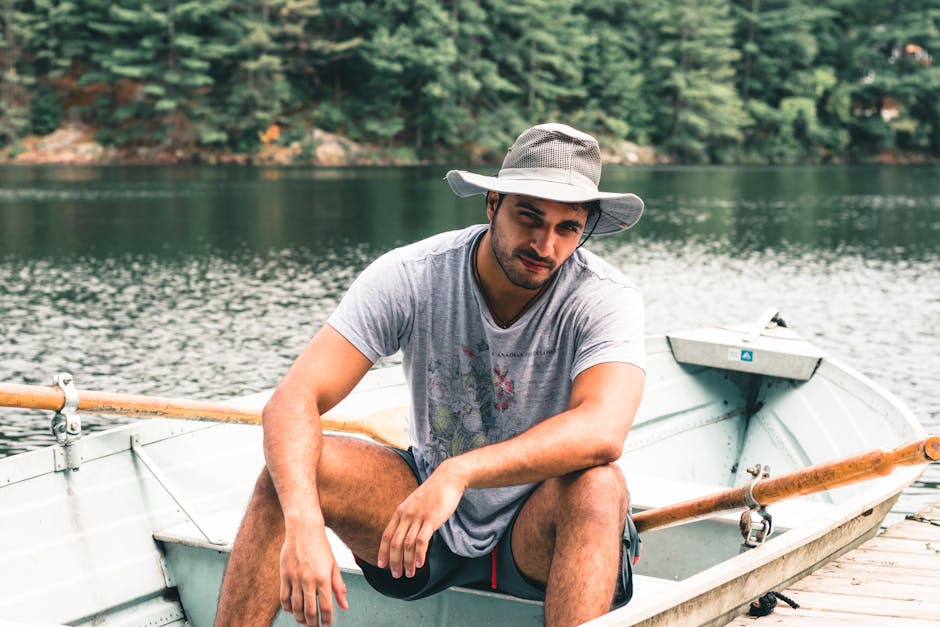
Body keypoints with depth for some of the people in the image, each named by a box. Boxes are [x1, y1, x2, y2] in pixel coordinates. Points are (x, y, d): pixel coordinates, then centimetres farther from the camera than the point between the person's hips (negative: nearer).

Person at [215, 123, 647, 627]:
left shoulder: (607, 298, -19)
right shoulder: (410, 276, -15)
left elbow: (603, 432, -38)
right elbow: (293, 400, -22)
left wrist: (459, 471, -50)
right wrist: (303, 524, -41)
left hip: (538, 533, -2)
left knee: (597, 485, -35)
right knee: (291, 468, -22)